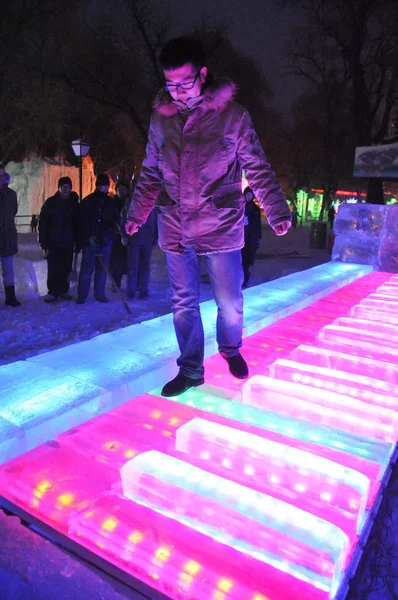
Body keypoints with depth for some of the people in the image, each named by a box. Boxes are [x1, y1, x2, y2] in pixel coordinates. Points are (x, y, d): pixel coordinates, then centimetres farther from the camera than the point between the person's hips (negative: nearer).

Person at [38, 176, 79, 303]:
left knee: (66, 268, 5)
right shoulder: (50, 202, 0)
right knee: (53, 268, -2)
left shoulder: (74, 203, 8)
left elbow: (77, 224, 9)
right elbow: (42, 223, -3)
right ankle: (52, 292, 7)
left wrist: (77, 241, 2)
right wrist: (44, 242, -9)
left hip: (68, 242, 2)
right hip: (53, 242, -2)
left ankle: (63, 290, 17)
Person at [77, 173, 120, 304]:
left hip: (106, 240, 4)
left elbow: (116, 218, 16)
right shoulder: (88, 201, -1)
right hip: (90, 241, -3)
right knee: (87, 269, -2)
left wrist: (115, 223, -8)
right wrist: (89, 236, -16)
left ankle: (100, 294, 17)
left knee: (102, 269, 8)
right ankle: (81, 296, 5)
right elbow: (83, 221, -5)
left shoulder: (111, 202, 10)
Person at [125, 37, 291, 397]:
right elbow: (150, 172, 15)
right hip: (175, 229, 3)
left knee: (230, 303, 6)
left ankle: (230, 349, 37)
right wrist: (137, 213, 16)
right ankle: (191, 370, 25)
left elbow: (258, 169, -2)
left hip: (221, 227, -3)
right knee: (183, 304, 9)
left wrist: (277, 211, -11)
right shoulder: (161, 117, 6)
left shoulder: (232, 115, -4)